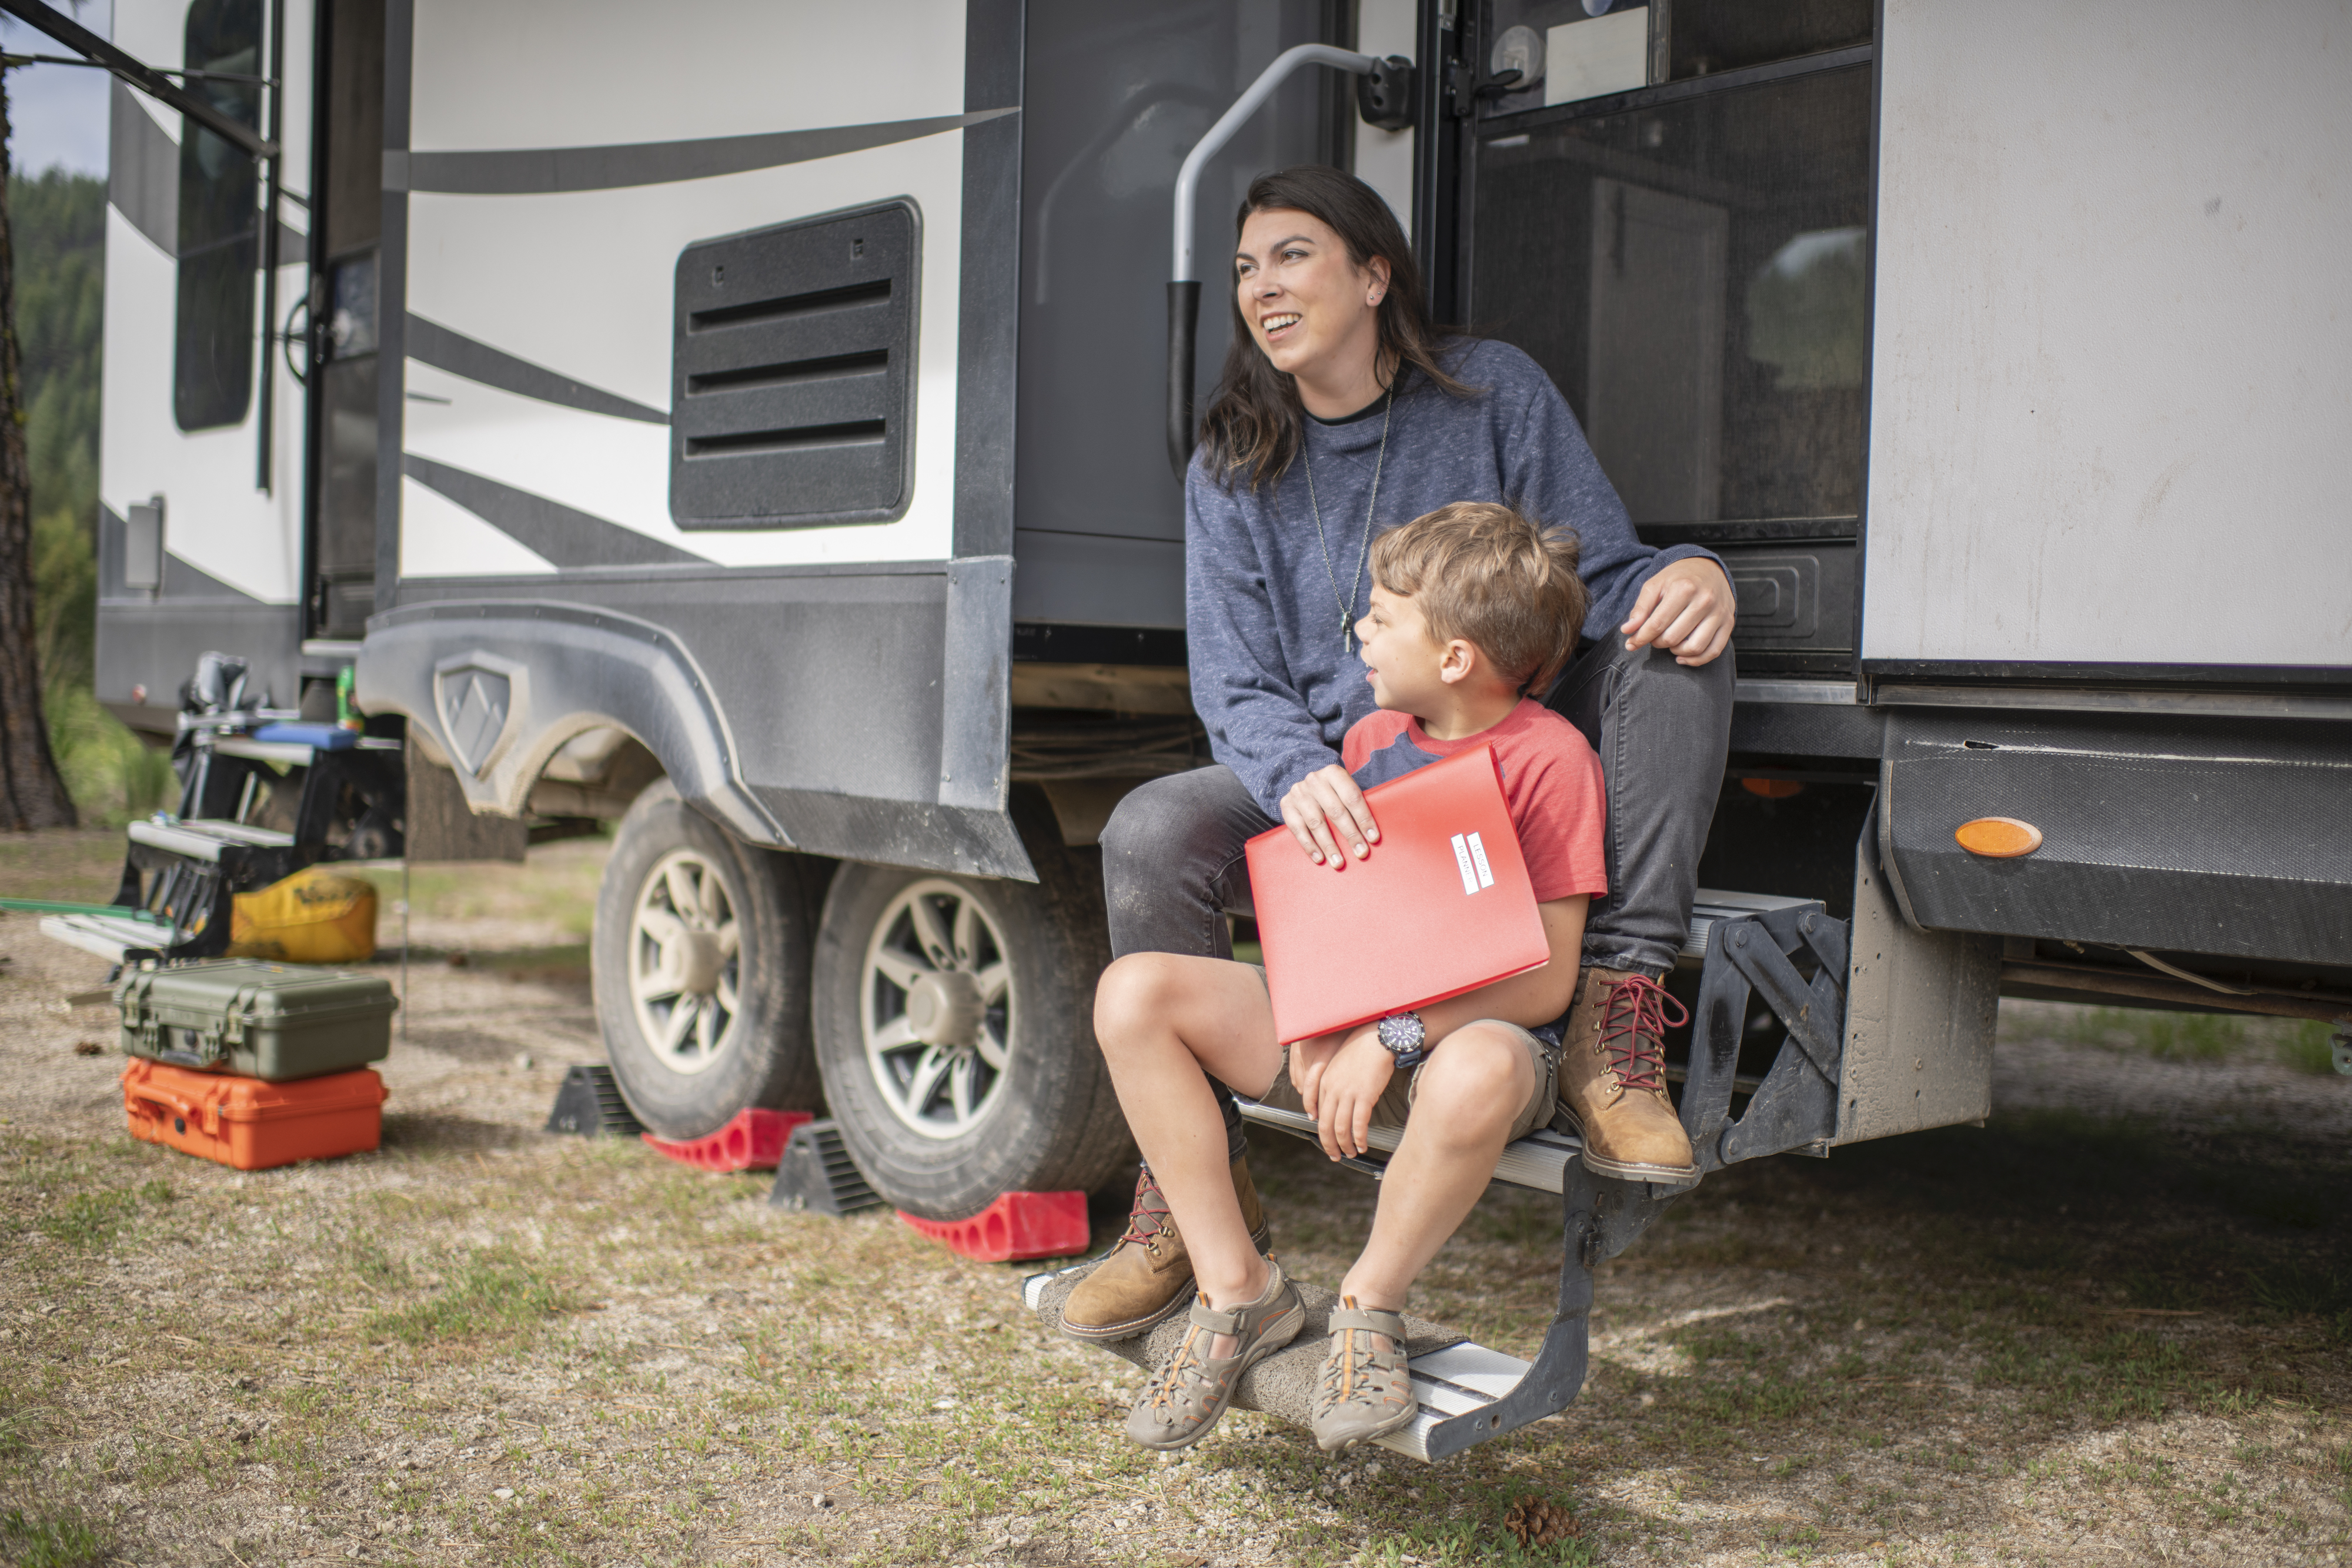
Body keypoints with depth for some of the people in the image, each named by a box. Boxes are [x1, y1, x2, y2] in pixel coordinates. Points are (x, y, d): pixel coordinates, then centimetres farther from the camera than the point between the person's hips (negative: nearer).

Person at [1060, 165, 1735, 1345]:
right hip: (1326, 793, 1)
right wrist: (1300, 774, -28)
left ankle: (1614, 1031, -28)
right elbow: (1237, 690, -3)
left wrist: (1689, 576, -27)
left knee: (1671, 639, -24)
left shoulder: (1494, 394, 1)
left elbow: (1605, 578, -1)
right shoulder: (1232, 470, 4)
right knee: (1151, 835, -28)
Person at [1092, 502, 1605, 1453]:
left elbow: (1546, 981, -15)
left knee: (1478, 1074, -44)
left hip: (1473, 1034, -6)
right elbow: (1321, 903, 12)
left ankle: (1370, 1306, -14)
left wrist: (1392, 1039, -24)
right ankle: (1236, 1292, -9)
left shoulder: (1549, 757, -11)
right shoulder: (1372, 738, 10)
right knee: (1134, 991, -15)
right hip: (1346, 1022, 6)